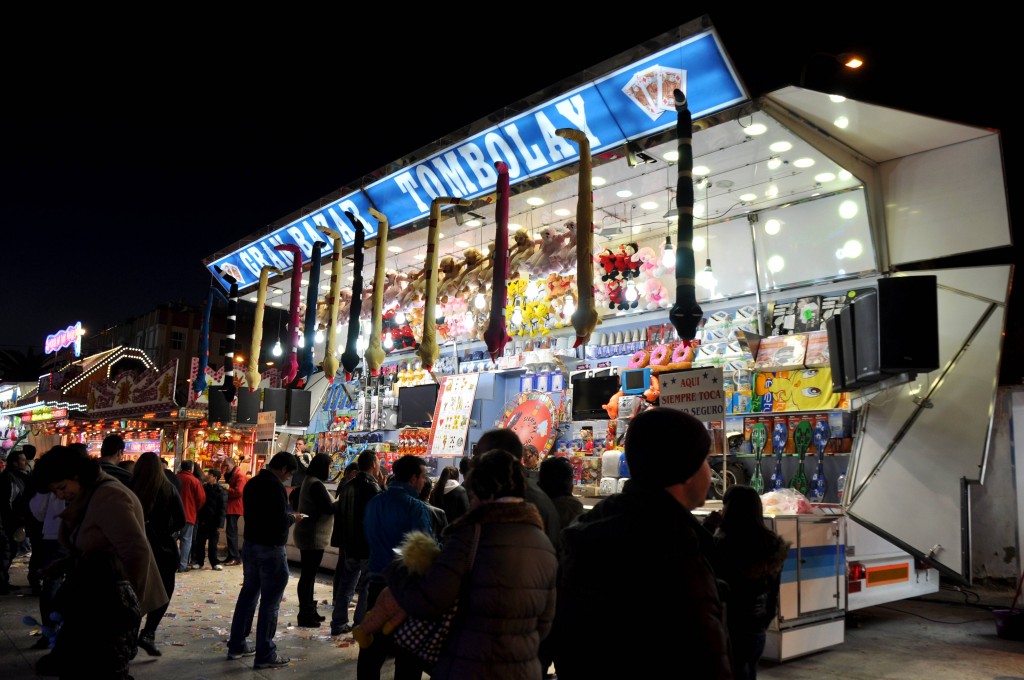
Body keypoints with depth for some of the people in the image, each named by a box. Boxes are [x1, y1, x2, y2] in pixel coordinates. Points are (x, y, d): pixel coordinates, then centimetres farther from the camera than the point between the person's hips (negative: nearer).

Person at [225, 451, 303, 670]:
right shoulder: (275, 486, -20)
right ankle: (265, 655, 4)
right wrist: (293, 518, -4)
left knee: (248, 594, 18)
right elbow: (280, 521, -24)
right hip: (271, 548, -9)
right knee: (270, 601, -1)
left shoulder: (252, 483, 7)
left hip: (250, 544, 9)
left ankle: (237, 645, 26)